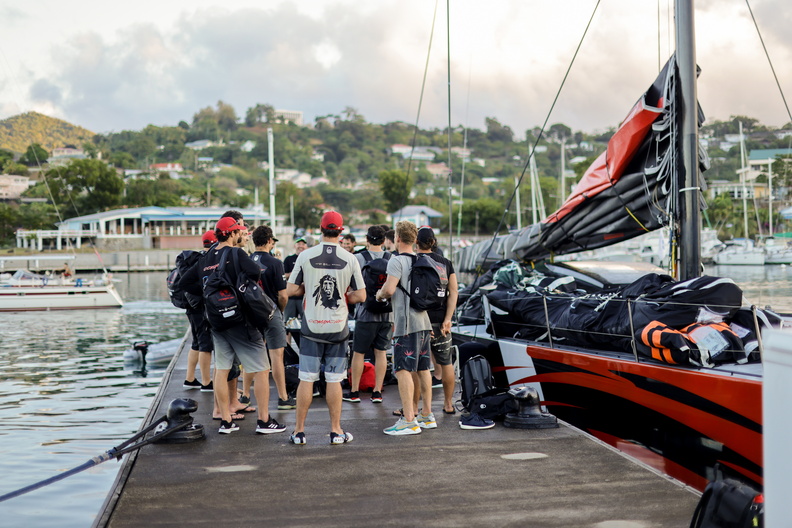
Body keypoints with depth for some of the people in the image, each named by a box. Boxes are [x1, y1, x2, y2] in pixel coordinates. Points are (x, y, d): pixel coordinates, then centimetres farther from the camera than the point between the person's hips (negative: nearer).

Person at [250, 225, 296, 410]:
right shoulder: (274, 263, -13)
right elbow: (283, 294, -13)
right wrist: (281, 310, 5)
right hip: (270, 312, -5)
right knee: (276, 355, 1)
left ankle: (245, 396, 18)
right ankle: (283, 398, 6)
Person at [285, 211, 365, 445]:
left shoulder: (305, 256, -6)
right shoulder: (350, 259, -5)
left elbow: (291, 289, -3)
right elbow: (360, 296, -2)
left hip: (311, 327, 0)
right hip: (338, 328, 0)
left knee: (306, 379, 6)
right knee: (334, 380, 7)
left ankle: (299, 430, 12)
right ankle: (335, 430, 13)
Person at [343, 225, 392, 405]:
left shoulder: (358, 258, -6)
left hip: (366, 312, -3)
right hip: (387, 314, 3)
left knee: (358, 352, 7)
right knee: (381, 353, 8)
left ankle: (354, 392, 13)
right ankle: (377, 392, 10)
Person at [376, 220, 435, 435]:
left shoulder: (397, 260, -10)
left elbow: (389, 289, -21)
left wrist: (379, 294, 0)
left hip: (406, 324, -8)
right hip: (423, 321, 8)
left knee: (403, 370, -9)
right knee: (423, 369, 14)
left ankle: (409, 420, -14)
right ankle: (427, 416, 21)